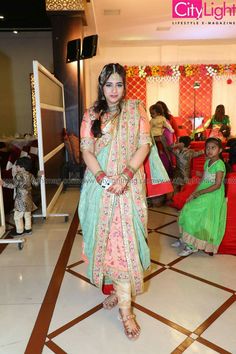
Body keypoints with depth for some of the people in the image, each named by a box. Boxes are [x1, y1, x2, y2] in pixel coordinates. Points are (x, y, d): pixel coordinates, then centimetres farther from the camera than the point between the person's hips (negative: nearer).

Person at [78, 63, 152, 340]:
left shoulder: (136, 110, 4)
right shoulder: (91, 115, 7)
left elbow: (144, 145, -3)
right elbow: (86, 151, 0)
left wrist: (125, 176, -17)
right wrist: (103, 179, -15)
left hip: (128, 186, -2)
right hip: (99, 186, 2)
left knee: (124, 241, -3)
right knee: (106, 238, 8)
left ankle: (124, 307, 9)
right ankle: (119, 289, 30)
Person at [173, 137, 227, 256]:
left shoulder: (219, 164, -16)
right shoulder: (207, 162, 8)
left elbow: (217, 185, -20)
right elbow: (202, 181, 9)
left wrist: (200, 192, -19)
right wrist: (193, 194, 0)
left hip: (213, 196, -8)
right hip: (203, 194, 8)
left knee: (200, 217, -7)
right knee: (188, 211, 5)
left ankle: (192, 246, 6)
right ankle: (185, 238, 19)